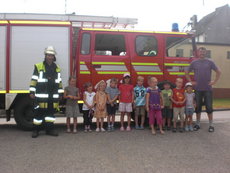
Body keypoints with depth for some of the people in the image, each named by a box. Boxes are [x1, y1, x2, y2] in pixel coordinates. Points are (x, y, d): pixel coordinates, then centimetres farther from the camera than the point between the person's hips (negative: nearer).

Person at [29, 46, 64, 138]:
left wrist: (60, 93, 12)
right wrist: (32, 92, -6)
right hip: (41, 95, -4)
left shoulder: (57, 68, 13)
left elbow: (59, 82, 15)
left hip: (53, 96, 4)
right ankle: (36, 130, 11)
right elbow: (34, 80, -1)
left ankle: (50, 129, 18)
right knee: (39, 112, 1)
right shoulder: (38, 67, 0)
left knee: (50, 112, 9)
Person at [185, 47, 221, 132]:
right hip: (197, 89, 1)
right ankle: (198, 124, 19)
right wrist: (191, 82, 5)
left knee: (209, 107, 1)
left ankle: (211, 125, 11)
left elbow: (218, 72, 6)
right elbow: (186, 72, 13)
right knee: (198, 107, 8)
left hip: (208, 89, -1)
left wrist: (214, 81, 0)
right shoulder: (194, 63, 4)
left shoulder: (210, 62, 2)